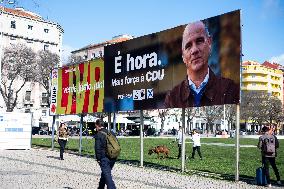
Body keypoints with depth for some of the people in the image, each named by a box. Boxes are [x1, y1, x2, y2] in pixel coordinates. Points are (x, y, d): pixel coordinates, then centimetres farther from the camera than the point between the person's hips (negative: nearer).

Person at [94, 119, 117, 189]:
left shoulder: (98, 134, -10)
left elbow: (97, 148, -13)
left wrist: (98, 159, -5)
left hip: (104, 158, -7)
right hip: (113, 158, 7)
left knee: (107, 175, -6)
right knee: (104, 173, 23)